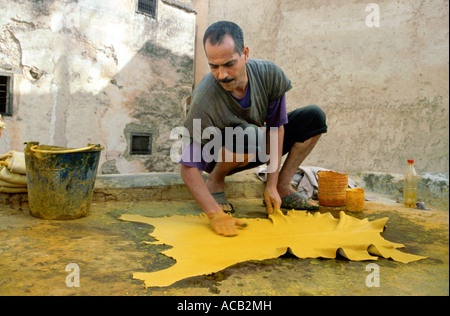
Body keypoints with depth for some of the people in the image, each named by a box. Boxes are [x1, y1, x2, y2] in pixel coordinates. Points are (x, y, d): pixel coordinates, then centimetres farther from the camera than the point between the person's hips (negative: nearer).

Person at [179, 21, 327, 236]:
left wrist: (271, 186, -14)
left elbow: (276, 127, -12)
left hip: (257, 150, 5)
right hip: (218, 157, -5)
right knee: (247, 134, -40)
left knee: (314, 117, -9)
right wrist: (215, 215, -38)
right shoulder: (204, 100, -32)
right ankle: (215, 181, -11)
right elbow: (188, 167, -29)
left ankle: (282, 188, -6)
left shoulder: (269, 74, -21)